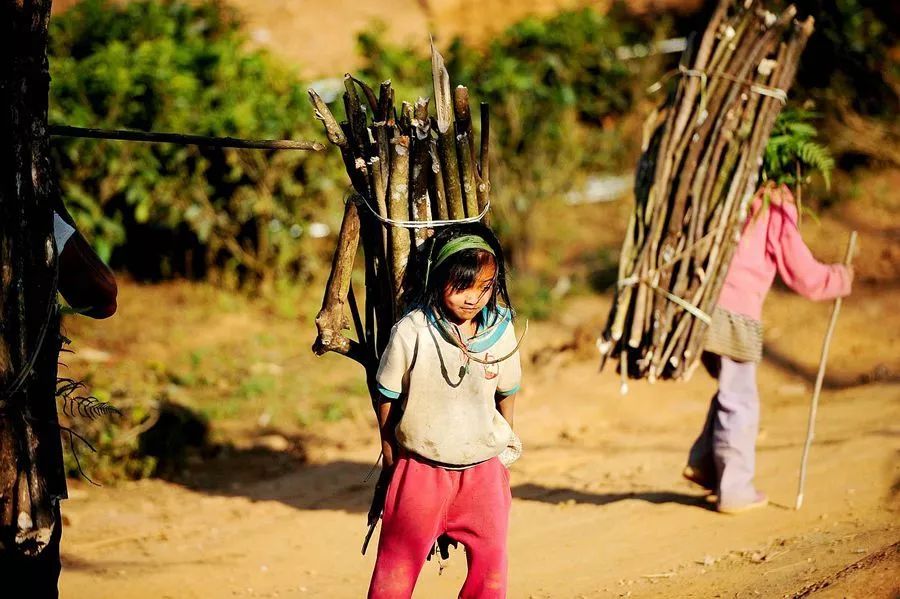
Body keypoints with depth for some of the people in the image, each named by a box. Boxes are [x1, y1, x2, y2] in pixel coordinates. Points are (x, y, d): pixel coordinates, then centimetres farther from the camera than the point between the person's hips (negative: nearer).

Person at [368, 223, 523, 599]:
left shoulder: (500, 332, -7)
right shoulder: (410, 333, -16)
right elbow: (387, 398, -2)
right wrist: (390, 451, 7)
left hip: (484, 470, 3)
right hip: (421, 469, -2)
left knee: (490, 561, 10)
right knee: (397, 568, 6)